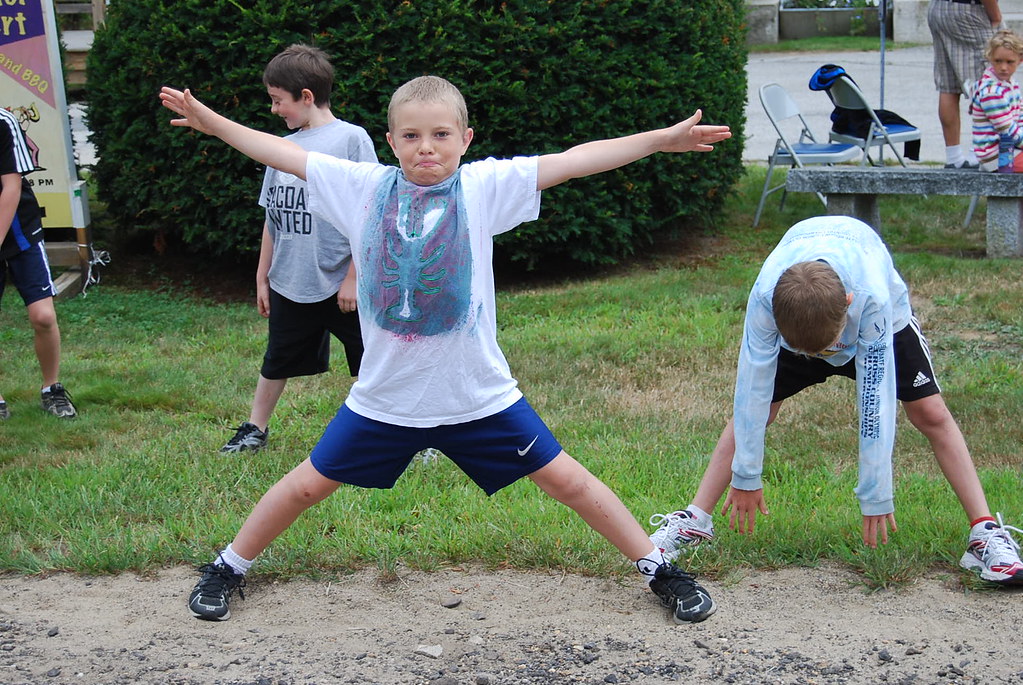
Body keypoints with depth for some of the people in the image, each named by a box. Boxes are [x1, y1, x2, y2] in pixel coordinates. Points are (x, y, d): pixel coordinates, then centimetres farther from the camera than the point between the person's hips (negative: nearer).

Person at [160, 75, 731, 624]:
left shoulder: (483, 186, -7)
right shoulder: (365, 188, -2)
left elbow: (572, 160, -12)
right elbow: (286, 155, 6)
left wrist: (662, 139, -15)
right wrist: (211, 121, 9)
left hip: (480, 395, -1)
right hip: (385, 396, 2)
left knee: (566, 479, 5)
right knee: (308, 485, 12)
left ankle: (660, 569, 23)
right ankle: (228, 569, 35)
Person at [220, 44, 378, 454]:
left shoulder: (351, 139, -10)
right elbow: (273, 219, 14)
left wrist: (353, 277, -13)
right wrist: (262, 277, 15)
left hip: (342, 284, -5)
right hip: (289, 284, 6)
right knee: (277, 361, 19)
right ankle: (255, 428, 35)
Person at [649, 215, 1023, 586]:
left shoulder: (873, 297, -45)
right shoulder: (765, 295, -40)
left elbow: (875, 400, -38)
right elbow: (752, 388, -31)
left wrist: (876, 496, -31)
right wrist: (745, 477, -23)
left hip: (885, 321, -1)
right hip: (793, 318, 1)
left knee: (930, 413, -13)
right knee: (752, 409, -8)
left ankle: (987, 534, -7)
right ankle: (695, 522, 0)